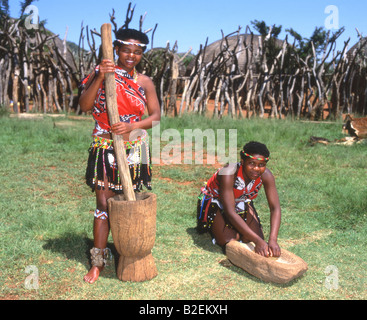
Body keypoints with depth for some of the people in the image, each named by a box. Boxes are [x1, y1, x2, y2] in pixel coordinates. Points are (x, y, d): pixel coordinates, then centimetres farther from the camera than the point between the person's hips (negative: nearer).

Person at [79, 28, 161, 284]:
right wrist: (99, 78, -21)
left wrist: (132, 126, -16)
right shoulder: (102, 73, 0)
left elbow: (156, 116, 0)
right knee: (104, 203, -4)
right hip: (105, 147, -2)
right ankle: (98, 261, 5)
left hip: (134, 148, 2)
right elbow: (84, 106, -9)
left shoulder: (144, 82, 4)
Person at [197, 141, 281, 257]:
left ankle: (235, 227, 18)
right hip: (215, 202, -4)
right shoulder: (229, 173, -38)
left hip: (241, 203, 5)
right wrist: (257, 240, -46)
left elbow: (275, 208, -26)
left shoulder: (265, 175, -24)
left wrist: (273, 240, -43)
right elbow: (230, 212, -40)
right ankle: (214, 227, 12)